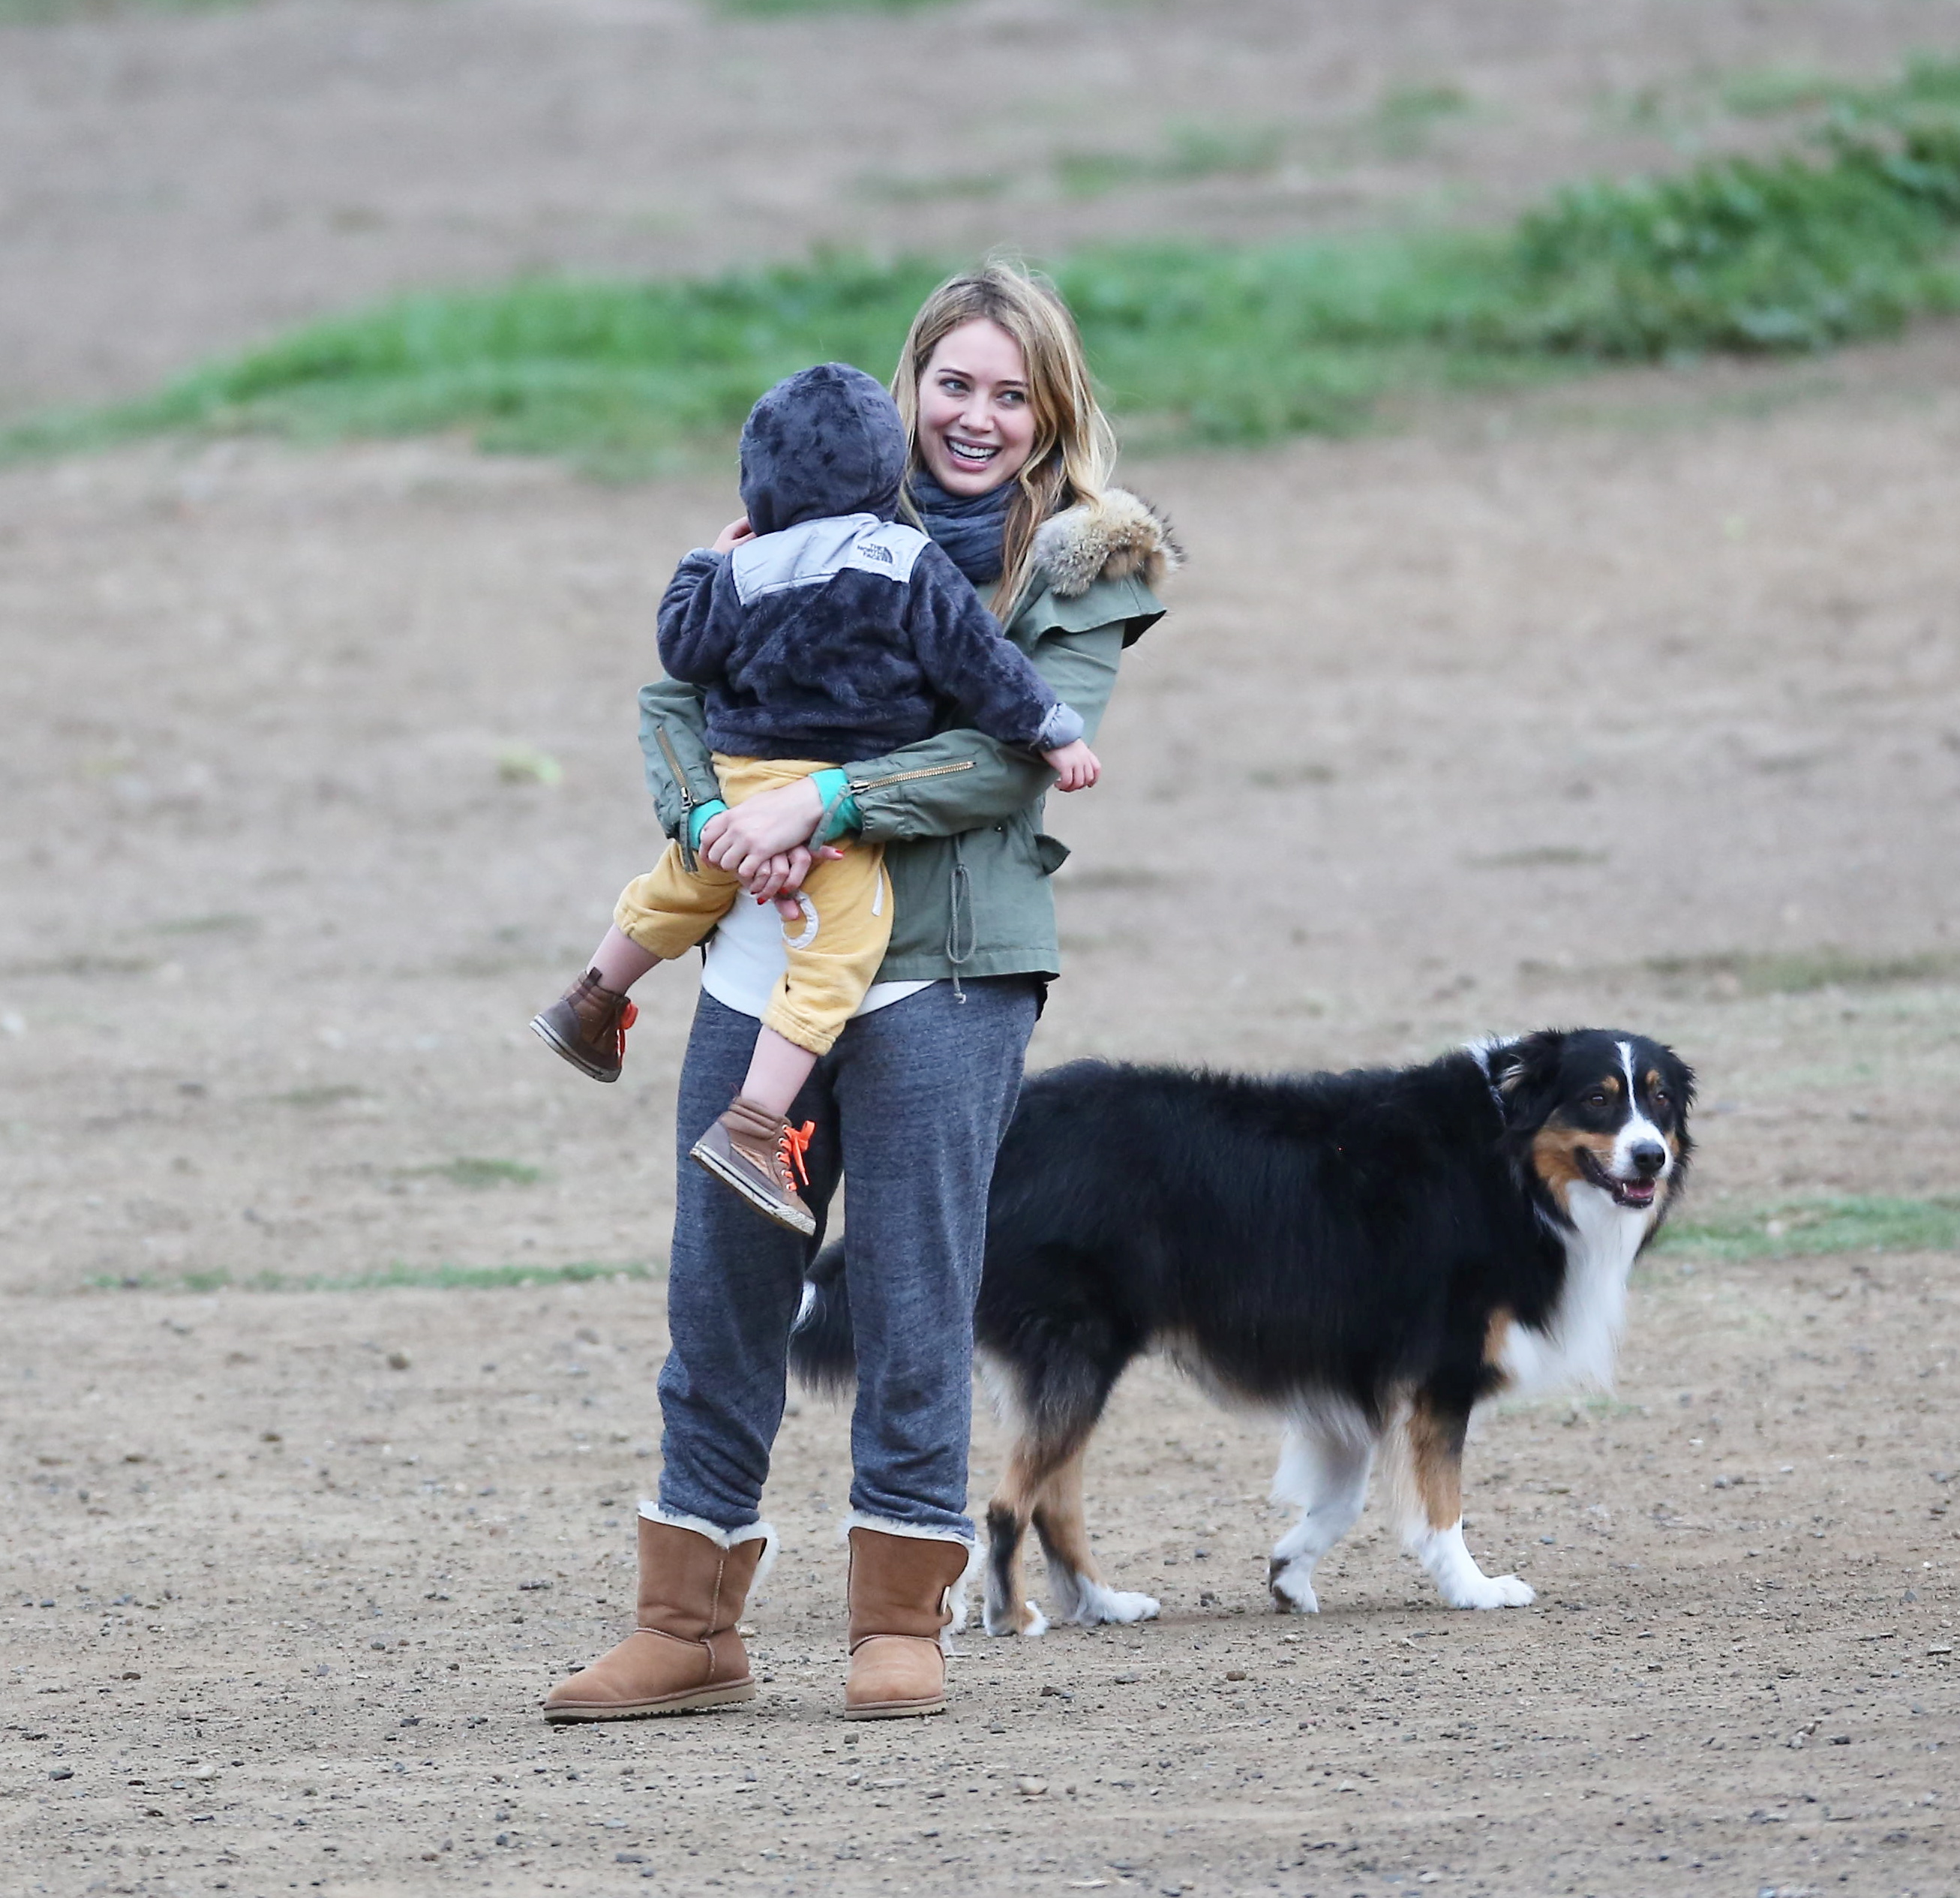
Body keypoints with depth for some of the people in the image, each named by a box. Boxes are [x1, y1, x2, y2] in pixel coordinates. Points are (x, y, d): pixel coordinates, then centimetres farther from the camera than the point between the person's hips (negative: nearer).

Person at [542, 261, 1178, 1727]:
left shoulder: (1082, 562, 2)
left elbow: (1021, 754, -11)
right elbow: (675, 694, 9)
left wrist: (820, 802, -19)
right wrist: (715, 817, -12)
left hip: (947, 971, -4)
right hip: (765, 959, 4)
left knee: (914, 1300, -1)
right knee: (718, 1292, 7)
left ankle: (904, 1619, 10)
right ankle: (690, 1624, 15)